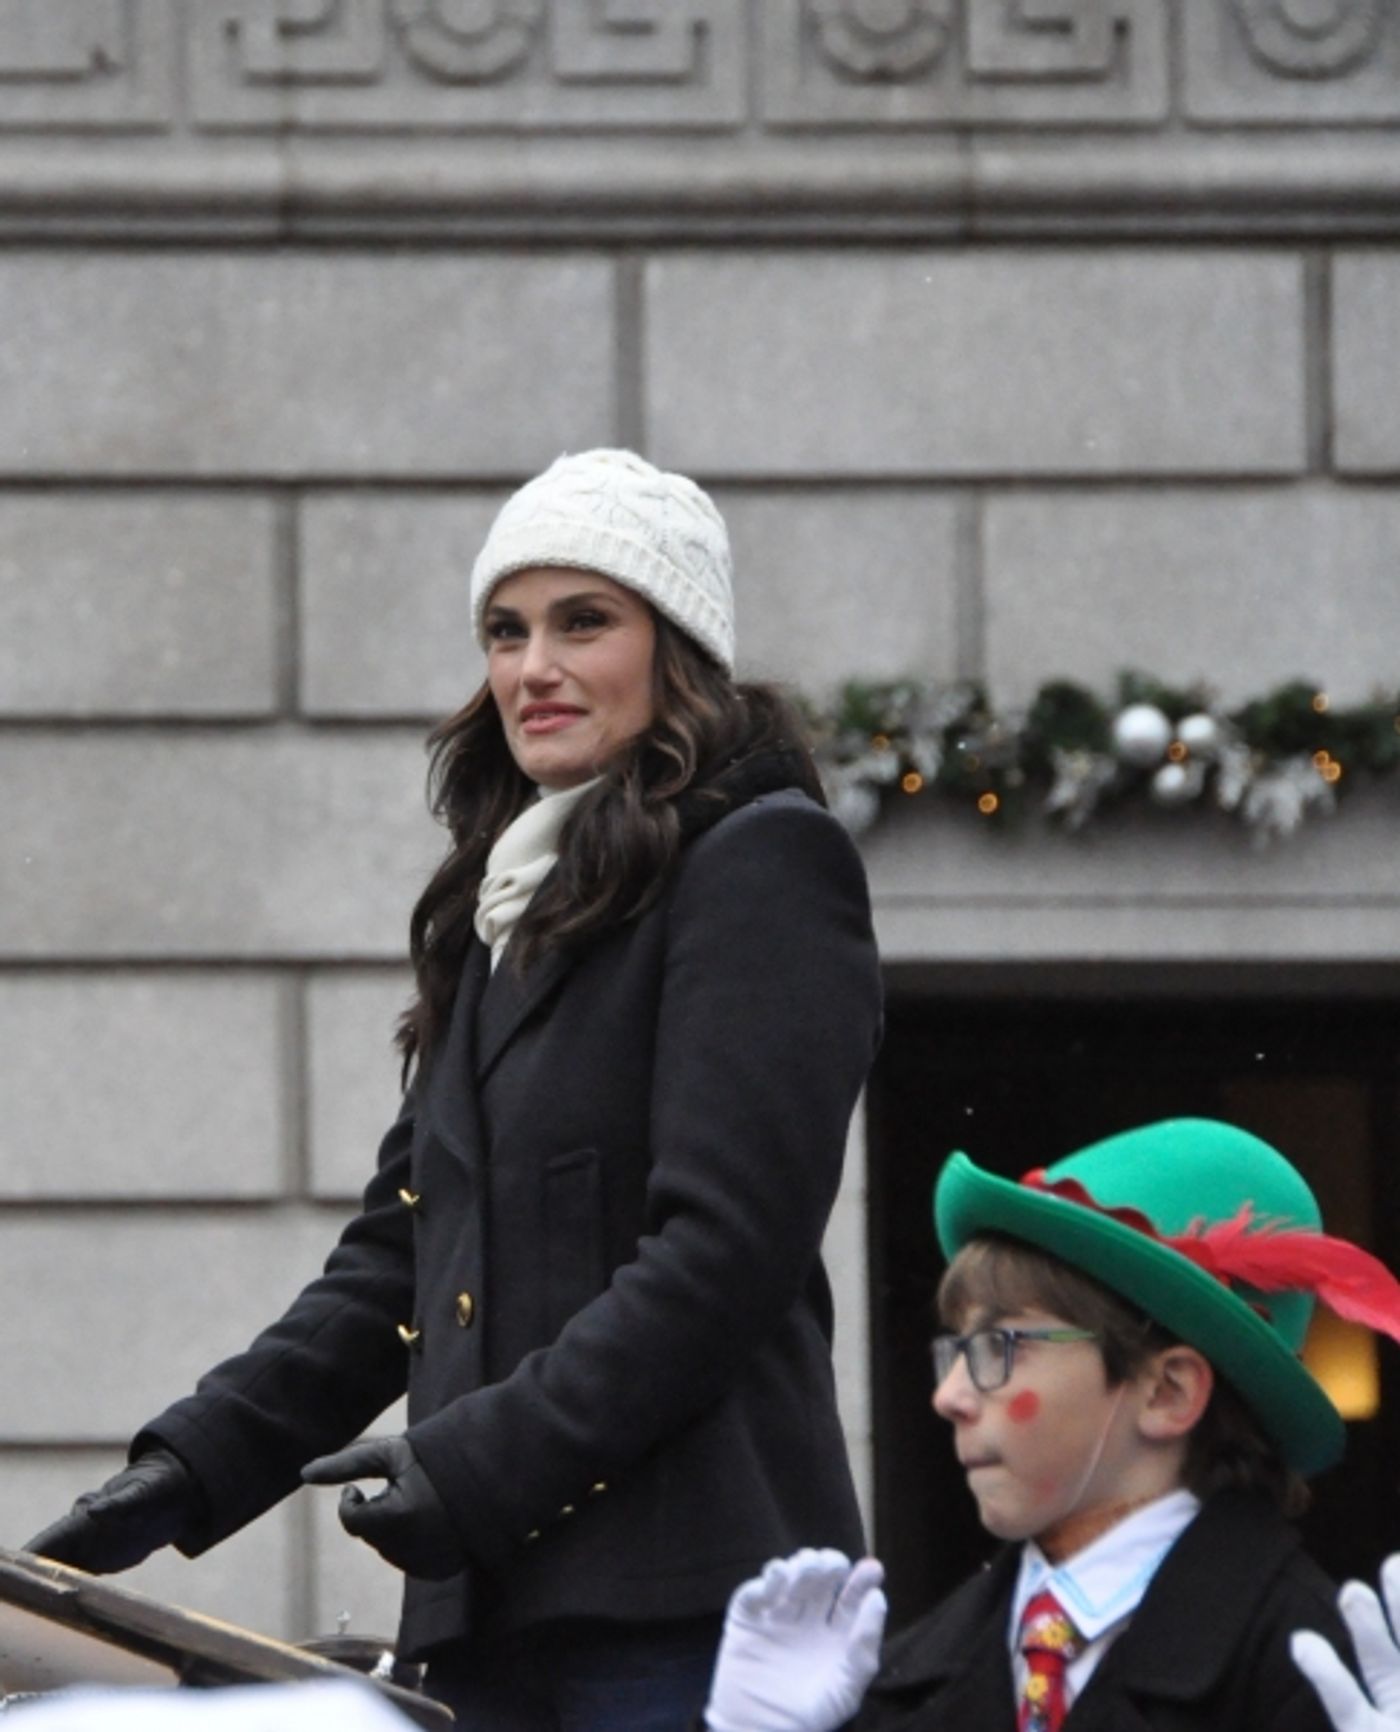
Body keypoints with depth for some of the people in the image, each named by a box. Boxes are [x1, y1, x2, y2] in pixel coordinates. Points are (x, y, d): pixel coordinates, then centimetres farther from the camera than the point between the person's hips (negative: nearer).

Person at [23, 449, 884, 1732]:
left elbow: (725, 1248, -12)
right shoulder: (504, 908, 23)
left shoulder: (760, 867, -3)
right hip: (491, 1615, 8)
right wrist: (192, 1469, 11)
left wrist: (482, 1465, -17)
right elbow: (401, 1253, 23)